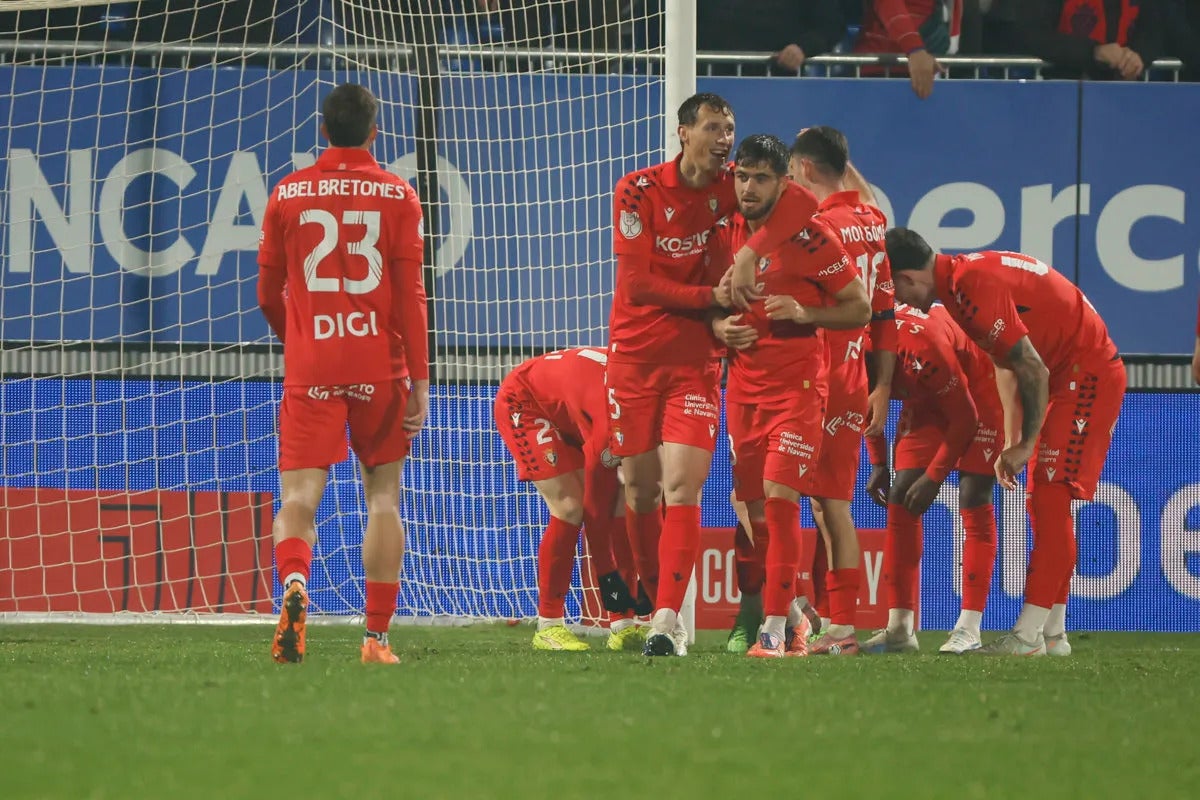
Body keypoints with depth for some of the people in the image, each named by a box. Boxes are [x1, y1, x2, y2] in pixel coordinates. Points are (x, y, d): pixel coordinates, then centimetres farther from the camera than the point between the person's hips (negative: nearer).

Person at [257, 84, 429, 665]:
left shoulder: (286, 195, 5)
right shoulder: (397, 196, 1)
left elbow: (268, 296, 12)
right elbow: (411, 295, -3)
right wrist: (420, 380, 0)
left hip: (309, 370, 0)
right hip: (380, 367, 0)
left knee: (299, 497, -4)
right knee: (383, 493, 11)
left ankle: (294, 582, -35)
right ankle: (377, 636, 8)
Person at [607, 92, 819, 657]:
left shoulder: (729, 186, 0)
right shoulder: (637, 191, -6)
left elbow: (801, 202, -12)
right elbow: (637, 283, -10)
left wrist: (754, 248, -24)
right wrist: (710, 298, -14)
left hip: (695, 360, 0)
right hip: (634, 355, 0)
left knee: (682, 485, -14)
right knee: (641, 488, 6)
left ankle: (668, 620, -19)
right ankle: (654, 601, 24)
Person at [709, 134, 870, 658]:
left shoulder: (810, 240, -9)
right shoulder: (723, 237, 6)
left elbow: (860, 309, -4)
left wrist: (804, 314, -19)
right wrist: (718, 325, -2)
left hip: (797, 384, -6)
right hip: (743, 387, 6)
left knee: (779, 496, -15)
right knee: (755, 507, 7)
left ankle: (776, 626, -13)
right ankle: (792, 614, 23)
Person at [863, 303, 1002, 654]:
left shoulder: (920, 349, -39)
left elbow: (965, 418, -25)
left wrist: (934, 476, -19)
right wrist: (879, 465, 0)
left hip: (978, 386, -7)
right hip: (928, 397, 7)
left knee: (973, 499, -16)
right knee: (901, 501, -4)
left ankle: (969, 627, -17)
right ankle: (899, 627, -4)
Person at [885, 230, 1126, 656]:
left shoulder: (974, 289, -24)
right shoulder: (960, 279, 8)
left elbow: (1034, 371, -23)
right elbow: (1007, 365, 17)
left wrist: (1025, 445, -13)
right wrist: (1012, 443, 13)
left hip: (1088, 375, -10)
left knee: (1051, 497, -14)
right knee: (1044, 503, 10)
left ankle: (1028, 633, -18)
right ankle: (1053, 634, 12)